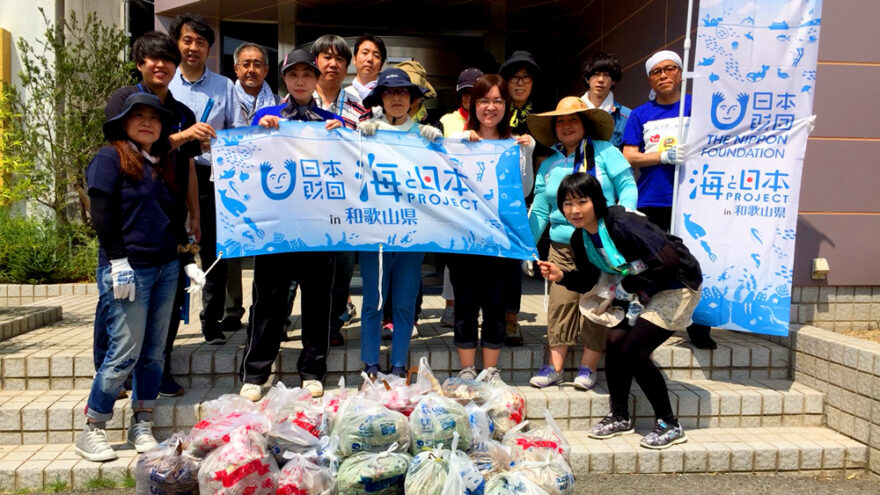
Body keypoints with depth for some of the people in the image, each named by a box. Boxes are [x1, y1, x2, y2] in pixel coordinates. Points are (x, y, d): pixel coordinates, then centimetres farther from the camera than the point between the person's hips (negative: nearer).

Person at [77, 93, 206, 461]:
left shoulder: (164, 166, 18)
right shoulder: (109, 158, -1)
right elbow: (102, 215, -9)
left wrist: (188, 261, 15)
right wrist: (118, 261, -16)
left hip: (166, 268, 7)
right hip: (129, 268, -6)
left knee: (154, 352, 8)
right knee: (125, 353, -5)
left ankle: (141, 426, 19)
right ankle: (92, 431, 10)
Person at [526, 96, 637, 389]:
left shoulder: (604, 152, 3)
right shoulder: (548, 166, 15)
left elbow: (627, 186, 0)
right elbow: (539, 211, 14)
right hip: (563, 247, 3)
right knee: (560, 304, -2)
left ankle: (588, 368, 9)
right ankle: (555, 367, 6)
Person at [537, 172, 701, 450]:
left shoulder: (622, 224, -29)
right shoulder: (580, 239, -3)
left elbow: (669, 261, -32)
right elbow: (589, 280, 7)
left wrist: (627, 286, -21)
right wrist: (562, 276, -13)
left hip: (677, 287, -8)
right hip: (643, 291, 8)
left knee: (634, 349, -14)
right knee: (616, 341, -4)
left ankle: (669, 426, 4)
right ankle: (620, 418, 16)